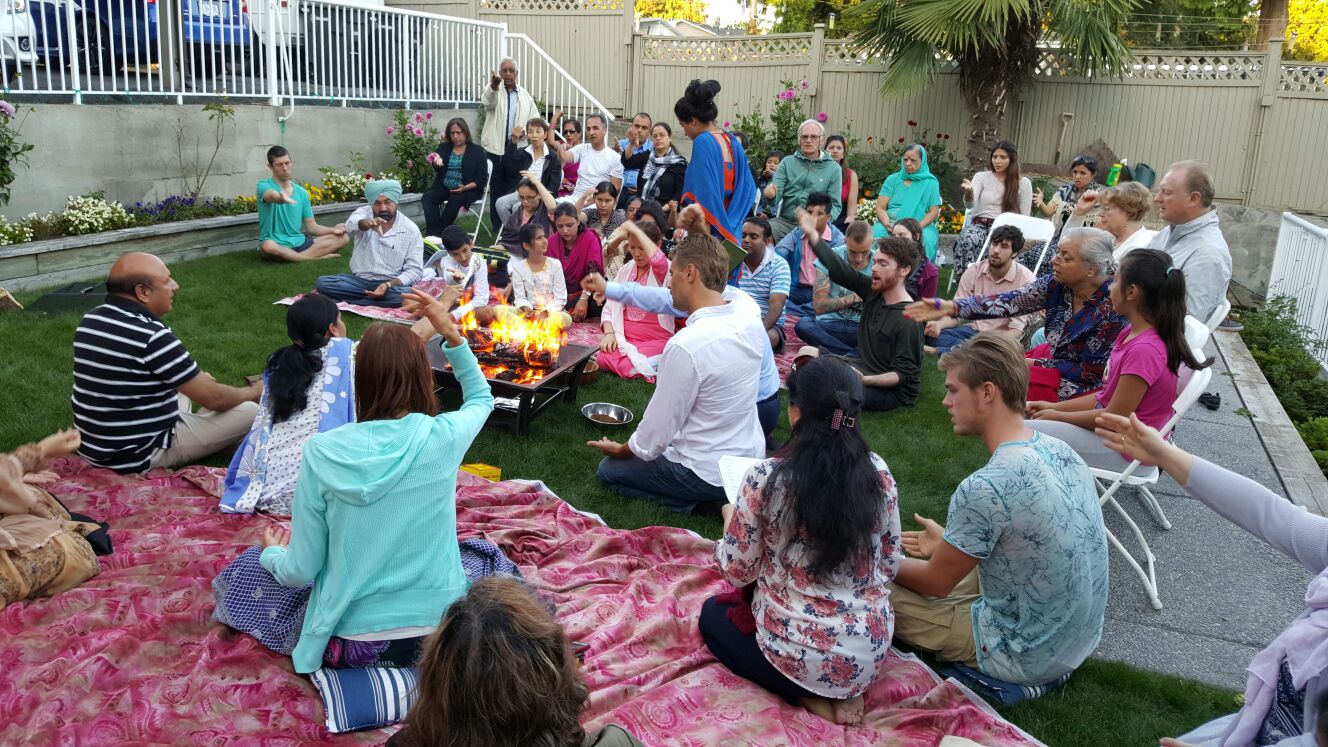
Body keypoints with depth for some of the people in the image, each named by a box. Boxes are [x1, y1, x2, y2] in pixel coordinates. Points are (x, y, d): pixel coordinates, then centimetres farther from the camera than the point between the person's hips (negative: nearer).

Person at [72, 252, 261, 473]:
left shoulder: (91, 320, 0)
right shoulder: (151, 336, -26)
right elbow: (214, 399, -16)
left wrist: (194, 376, 17)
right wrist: (254, 391, 3)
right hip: (139, 456, -9)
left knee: (180, 385, 29)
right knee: (249, 412, -6)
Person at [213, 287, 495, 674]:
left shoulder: (322, 452, -15)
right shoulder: (443, 438, -14)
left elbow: (300, 572, -7)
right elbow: (481, 397, 12)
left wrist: (274, 554, 15)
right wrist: (449, 332, 4)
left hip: (351, 643, -1)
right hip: (440, 636, 2)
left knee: (247, 568, 23)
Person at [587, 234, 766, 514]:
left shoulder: (686, 346, -29)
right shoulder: (749, 320, -7)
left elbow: (656, 432, -18)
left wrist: (621, 450, 3)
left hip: (709, 474, -7)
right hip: (751, 458, 7)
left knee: (608, 470, 15)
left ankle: (689, 500, 2)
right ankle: (725, 495, 14)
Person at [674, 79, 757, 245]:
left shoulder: (702, 142, -12)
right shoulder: (733, 141, 10)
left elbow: (704, 193, -17)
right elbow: (747, 187, 11)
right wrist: (730, 223, 13)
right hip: (731, 234, 8)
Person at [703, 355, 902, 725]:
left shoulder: (765, 477, -20)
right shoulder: (879, 473, -7)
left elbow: (738, 572, -8)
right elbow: (890, 566, 4)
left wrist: (732, 520, 12)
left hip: (801, 656, -4)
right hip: (872, 652, 5)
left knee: (713, 613, 27)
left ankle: (806, 695, 7)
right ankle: (844, 692, 11)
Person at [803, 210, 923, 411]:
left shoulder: (908, 320, -23)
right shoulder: (873, 291, 0)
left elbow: (903, 374, -22)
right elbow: (838, 269, -3)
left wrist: (866, 380, -38)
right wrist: (811, 233, -9)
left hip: (893, 391, -8)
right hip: (864, 370, 8)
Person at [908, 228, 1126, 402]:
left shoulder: (1111, 307, -27)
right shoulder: (1056, 284, -11)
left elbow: (1090, 372, -21)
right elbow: (1010, 302, -19)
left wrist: (1034, 363, -18)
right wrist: (950, 307, -29)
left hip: (1082, 385, -6)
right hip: (1054, 358, 6)